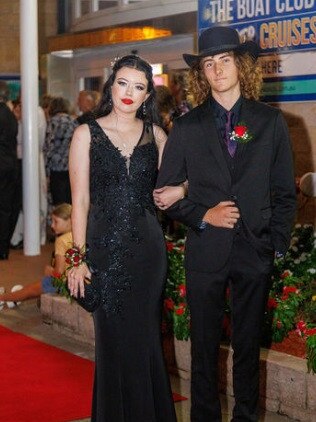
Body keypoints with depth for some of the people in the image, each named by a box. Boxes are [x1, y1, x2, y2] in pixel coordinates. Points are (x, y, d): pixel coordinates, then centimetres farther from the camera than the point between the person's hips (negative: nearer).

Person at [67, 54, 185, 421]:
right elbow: (80, 201, -2)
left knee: (146, 338, 8)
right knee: (113, 339, 3)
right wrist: (78, 257, -7)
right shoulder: (87, 134, 0)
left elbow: (165, 187, 18)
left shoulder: (156, 135, 7)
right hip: (105, 249, -2)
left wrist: (179, 191, -5)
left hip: (147, 248, 2)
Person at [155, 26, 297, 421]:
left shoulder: (271, 122, 3)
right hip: (206, 251, 0)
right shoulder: (186, 127, 3)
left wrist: (277, 245, -2)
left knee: (248, 344, 10)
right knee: (204, 344, 8)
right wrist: (203, 215, -11)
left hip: (255, 251, 0)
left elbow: (284, 192, 5)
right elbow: (166, 193, 4)